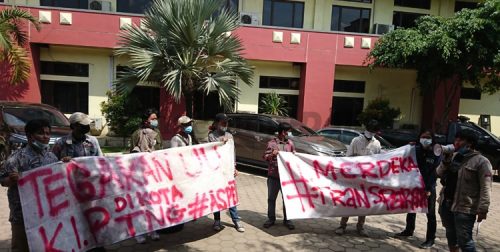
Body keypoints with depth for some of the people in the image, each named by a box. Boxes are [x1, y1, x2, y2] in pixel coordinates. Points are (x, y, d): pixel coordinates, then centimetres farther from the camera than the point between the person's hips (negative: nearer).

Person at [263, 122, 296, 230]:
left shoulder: (290, 143, 8)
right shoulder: (272, 143, -4)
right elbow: (265, 157, -7)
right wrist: (272, 154, -25)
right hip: (273, 176, -3)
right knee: (271, 198, 8)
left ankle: (287, 219, 21)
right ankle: (271, 218, 22)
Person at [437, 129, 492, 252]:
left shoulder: (481, 161, -10)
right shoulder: (453, 156, 12)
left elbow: (485, 187, -15)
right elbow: (440, 174, 10)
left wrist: (483, 209, -20)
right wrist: (446, 160, -6)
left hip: (464, 208, -7)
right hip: (446, 204, 7)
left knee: (464, 240, -4)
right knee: (451, 236, 20)